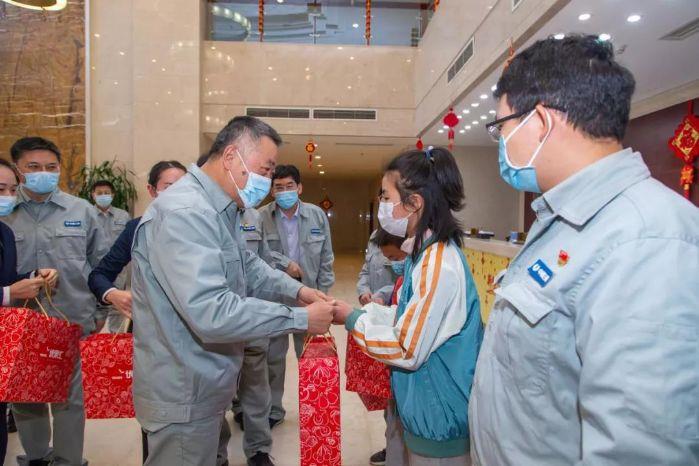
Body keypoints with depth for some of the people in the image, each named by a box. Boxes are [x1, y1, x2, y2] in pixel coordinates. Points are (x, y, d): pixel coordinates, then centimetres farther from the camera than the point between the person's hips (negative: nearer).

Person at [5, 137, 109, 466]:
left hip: (72, 321, -1)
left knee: (69, 397, 11)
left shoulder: (82, 211, 2)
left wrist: (101, 308, 6)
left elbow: (101, 264, 7)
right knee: (24, 396, 17)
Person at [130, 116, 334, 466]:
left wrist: (296, 289, 0)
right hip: (184, 394, -10)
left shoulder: (216, 210, 8)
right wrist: (300, 319, -26)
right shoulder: (185, 213, -27)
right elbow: (212, 314, -34)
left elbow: (248, 266, 16)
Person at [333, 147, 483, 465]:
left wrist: (352, 320, -14)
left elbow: (407, 352, -23)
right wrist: (364, 311, 1)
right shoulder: (425, 252, 3)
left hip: (437, 417, -9)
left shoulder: (438, 265, -27)